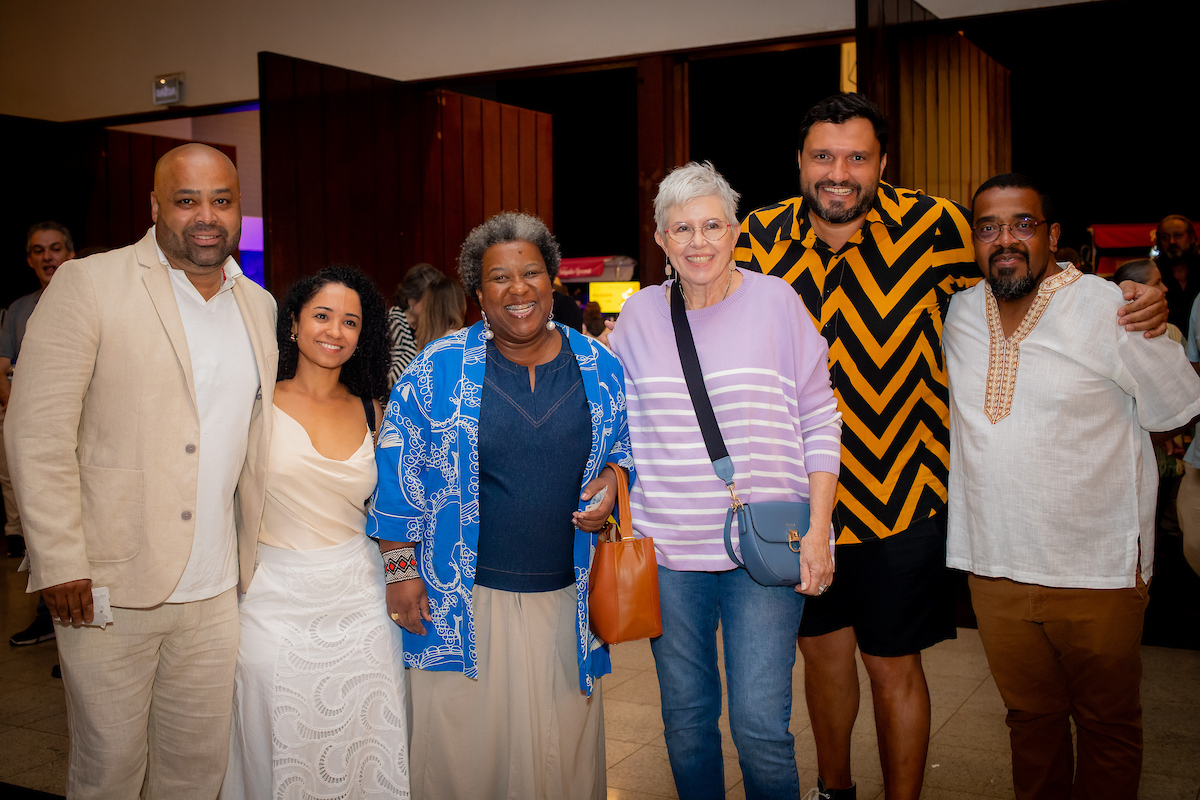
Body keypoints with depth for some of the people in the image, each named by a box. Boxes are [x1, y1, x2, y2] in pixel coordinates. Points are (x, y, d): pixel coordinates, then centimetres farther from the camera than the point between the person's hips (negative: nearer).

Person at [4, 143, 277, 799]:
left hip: (215, 595, 4)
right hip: (108, 588, -4)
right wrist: (59, 564, -14)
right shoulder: (88, 285, -7)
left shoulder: (260, 306, 10)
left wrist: (255, 558, 10)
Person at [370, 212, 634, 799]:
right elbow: (399, 470, 0)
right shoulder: (439, 368, -3)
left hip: (568, 603, 2)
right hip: (461, 604, -2)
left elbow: (629, 447, 16)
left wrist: (615, 479, -6)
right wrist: (401, 568, -3)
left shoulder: (600, 369, 3)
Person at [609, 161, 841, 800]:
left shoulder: (775, 302, -1)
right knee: (685, 720, 13)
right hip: (667, 551, 3)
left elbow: (819, 422, 1)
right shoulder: (639, 315, 5)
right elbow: (617, 429, 12)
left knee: (760, 726, -3)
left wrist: (818, 529, -5)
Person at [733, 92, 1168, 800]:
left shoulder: (934, 226, -12)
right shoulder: (760, 237, -4)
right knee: (822, 649, 20)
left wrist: (1130, 307, -13)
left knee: (893, 666, 8)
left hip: (901, 498, -3)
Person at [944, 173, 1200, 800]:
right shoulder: (960, 314, 4)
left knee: (1108, 725, 13)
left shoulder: (1110, 310, -10)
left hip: (1098, 571, -3)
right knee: (1030, 717, 18)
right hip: (993, 567, 4)